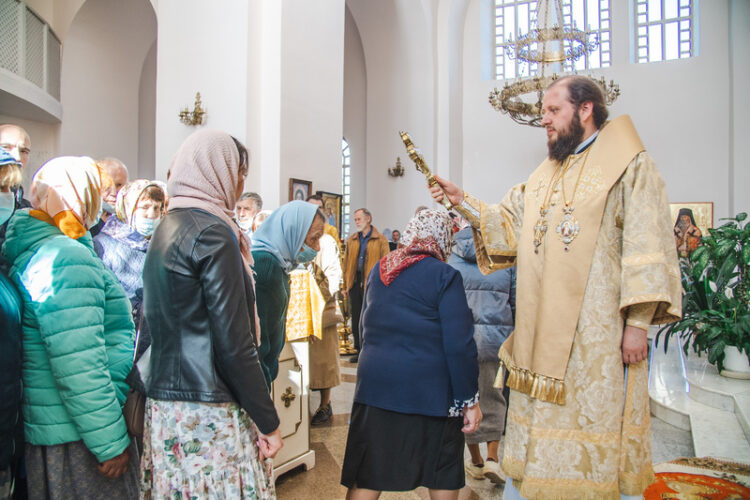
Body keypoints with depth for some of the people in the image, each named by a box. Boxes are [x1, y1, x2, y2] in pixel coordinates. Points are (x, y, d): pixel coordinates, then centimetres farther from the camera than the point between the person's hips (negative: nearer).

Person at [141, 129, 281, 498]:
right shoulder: (212, 232, -16)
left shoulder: (165, 228, 11)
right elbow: (234, 341, -19)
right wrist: (268, 422, -11)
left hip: (163, 404, 9)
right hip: (205, 412, -9)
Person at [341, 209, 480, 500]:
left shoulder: (379, 269, 8)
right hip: (429, 389, -4)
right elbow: (459, 345, -14)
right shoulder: (445, 275, -10)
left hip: (376, 385, 5)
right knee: (443, 476, 17)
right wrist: (469, 400, -6)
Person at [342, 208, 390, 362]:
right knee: (356, 318, 9)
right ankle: (359, 350, 21)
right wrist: (345, 285, 9)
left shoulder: (380, 240, 0)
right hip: (355, 282, 5)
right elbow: (346, 263, 13)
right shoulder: (351, 240, 13)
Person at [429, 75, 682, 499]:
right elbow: (508, 227, 11)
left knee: (593, 423, 3)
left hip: (598, 335, -6)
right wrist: (463, 202, -1)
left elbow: (648, 248, -9)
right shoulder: (544, 175, 18)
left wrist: (638, 322, -15)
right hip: (543, 334, 6)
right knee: (539, 424, 12)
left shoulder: (630, 165, -2)